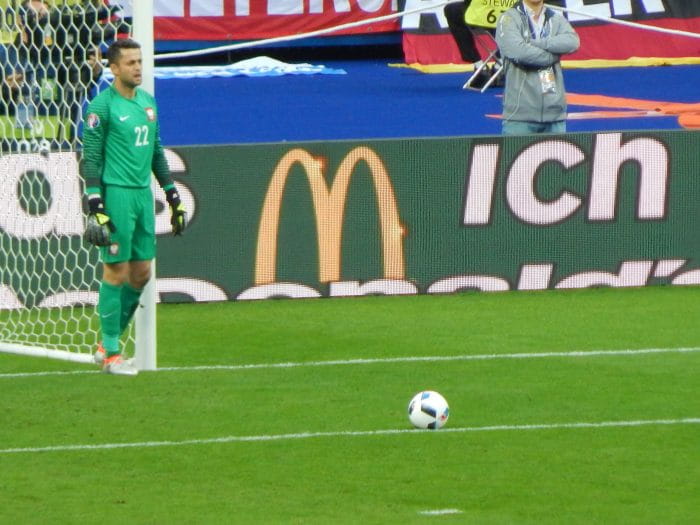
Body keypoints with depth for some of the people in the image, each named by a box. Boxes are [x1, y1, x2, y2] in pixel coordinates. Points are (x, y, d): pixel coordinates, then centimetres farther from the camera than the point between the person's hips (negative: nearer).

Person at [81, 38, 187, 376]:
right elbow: (91, 158, -10)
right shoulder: (102, 106, -8)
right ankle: (110, 354, 3)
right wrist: (95, 206, -16)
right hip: (116, 194, -7)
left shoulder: (148, 102, 14)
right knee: (116, 272, -4)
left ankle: (108, 344, 20)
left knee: (141, 273, 8)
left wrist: (172, 196, 19)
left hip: (144, 195, 7)